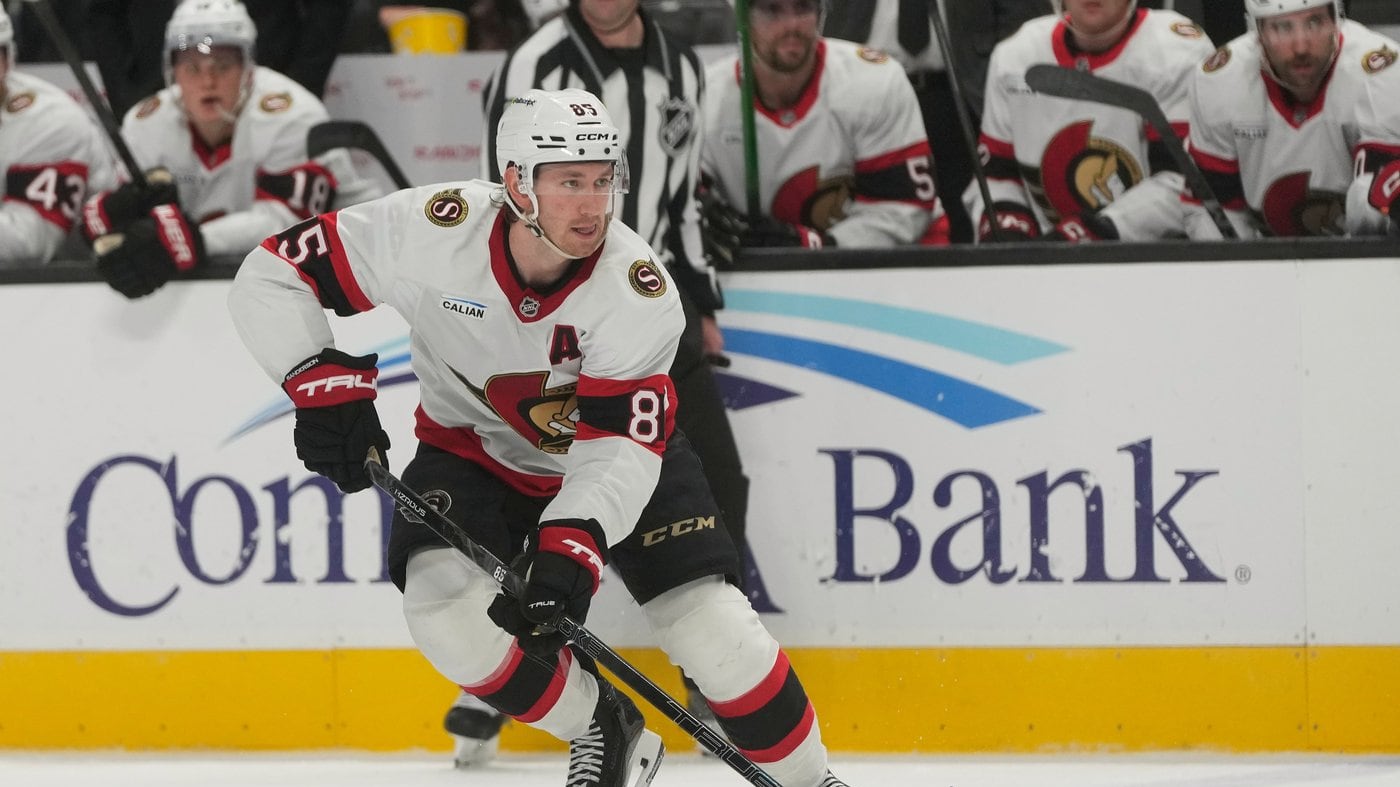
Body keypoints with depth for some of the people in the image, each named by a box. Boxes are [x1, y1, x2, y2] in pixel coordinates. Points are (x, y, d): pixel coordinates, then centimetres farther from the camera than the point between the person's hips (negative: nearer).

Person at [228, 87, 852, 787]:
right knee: (444, 607, -25)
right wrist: (323, 382, -34)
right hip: (473, 449, 1)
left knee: (714, 633, -14)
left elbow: (621, 447, -32)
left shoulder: (639, 290, -29)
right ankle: (603, 730, 0)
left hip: (615, 455, -1)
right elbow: (273, 276, -21)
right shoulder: (430, 230, -30)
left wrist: (571, 545, -48)